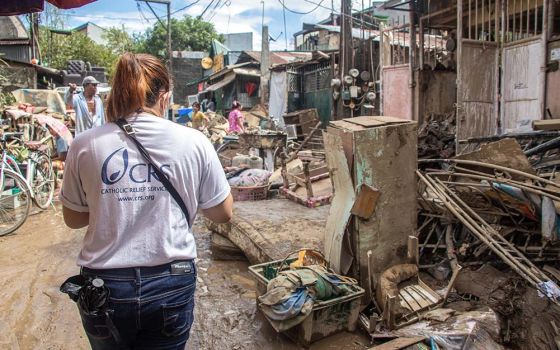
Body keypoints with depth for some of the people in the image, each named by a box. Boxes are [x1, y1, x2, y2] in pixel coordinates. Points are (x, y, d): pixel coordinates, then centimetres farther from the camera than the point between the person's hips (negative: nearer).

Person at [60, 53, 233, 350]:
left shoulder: (85, 144, -7)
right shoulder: (194, 142, -10)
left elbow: (73, 219, 5)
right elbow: (223, 213, -1)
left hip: (104, 286, 1)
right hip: (170, 284, -1)